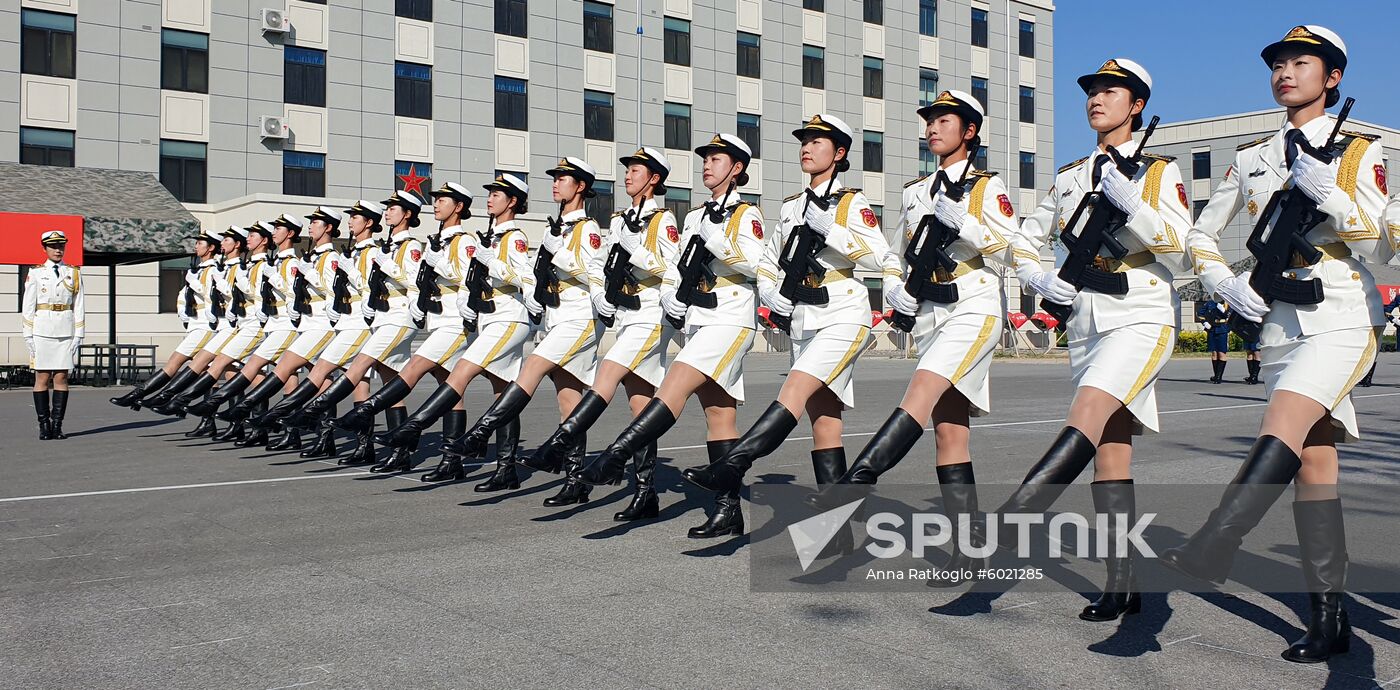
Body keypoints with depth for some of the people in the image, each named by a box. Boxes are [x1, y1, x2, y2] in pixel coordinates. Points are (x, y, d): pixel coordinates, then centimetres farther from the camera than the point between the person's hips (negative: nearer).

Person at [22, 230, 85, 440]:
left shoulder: (74, 274, 10)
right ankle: (44, 426, 1)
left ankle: (57, 425, 2)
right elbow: (28, 307, 4)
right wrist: (28, 335, -3)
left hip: (66, 330, 1)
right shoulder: (35, 273, 6)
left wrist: (78, 335, 3)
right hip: (42, 330, -1)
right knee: (42, 378, -1)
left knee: (61, 378, 0)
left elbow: (78, 307, 9)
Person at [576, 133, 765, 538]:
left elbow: (755, 263, -16)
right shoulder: (695, 217, 20)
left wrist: (713, 238, -19)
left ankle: (615, 458, -30)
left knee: (674, 388, -22)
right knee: (718, 416, 4)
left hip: (730, 321, -7)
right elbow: (675, 268, 22)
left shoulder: (746, 214, 0)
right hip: (697, 323, 7)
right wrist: (670, 297, 7)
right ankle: (729, 512, 5)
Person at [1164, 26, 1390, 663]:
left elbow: (1381, 246, -5)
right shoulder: (1252, 159, 15)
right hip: (1277, 320, 4)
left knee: (1283, 427, -28)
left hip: (1341, 316, -4)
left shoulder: (1357, 151, 4)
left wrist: (1328, 194, -17)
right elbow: (1201, 235, 18)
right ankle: (1328, 621, 5)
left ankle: (1210, 551, -39)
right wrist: (1228, 285, 1)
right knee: (1313, 463, 3)